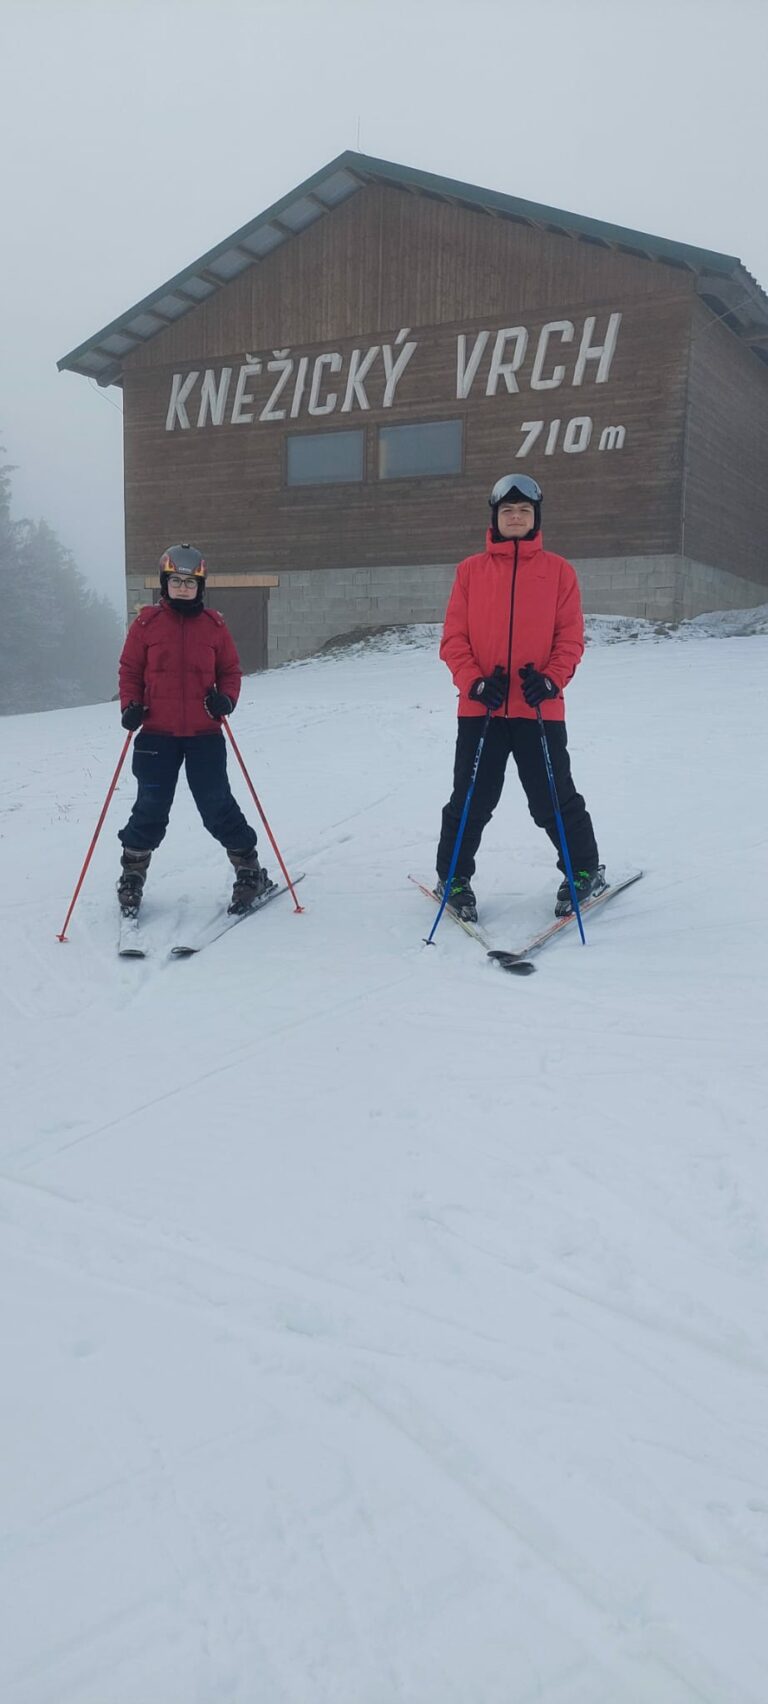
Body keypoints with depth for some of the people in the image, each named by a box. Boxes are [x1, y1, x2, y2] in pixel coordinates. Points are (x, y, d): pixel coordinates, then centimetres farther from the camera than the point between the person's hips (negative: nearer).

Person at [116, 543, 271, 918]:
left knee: (218, 807, 0)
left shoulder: (214, 625, 4)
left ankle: (250, 871, 14)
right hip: (157, 734, 0)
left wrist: (226, 698, -10)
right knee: (150, 810, 4)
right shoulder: (146, 623, 1)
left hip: (205, 735, 0)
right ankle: (132, 876, 21)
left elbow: (230, 670, 9)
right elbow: (130, 670, 7)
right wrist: (130, 705, -8)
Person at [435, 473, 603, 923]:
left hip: (540, 709, -1)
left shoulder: (558, 570, 5)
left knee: (554, 800, 5)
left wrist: (551, 679, -14)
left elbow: (571, 635, 2)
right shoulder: (471, 570, 7)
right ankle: (454, 878, 23)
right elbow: (454, 637, 3)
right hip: (480, 709, 1)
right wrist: (473, 682, -12)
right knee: (470, 801, 6)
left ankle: (586, 871, 24)